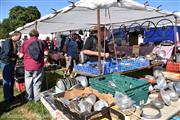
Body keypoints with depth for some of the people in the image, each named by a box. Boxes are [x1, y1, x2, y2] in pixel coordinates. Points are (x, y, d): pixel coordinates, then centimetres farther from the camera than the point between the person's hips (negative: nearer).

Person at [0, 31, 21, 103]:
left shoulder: (15, 43, 11)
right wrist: (16, 54, -13)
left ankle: (11, 96, 27)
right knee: (7, 81, -1)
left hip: (12, 62, 8)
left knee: (12, 80, 14)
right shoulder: (7, 41, -14)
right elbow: (8, 52, -23)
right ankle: (7, 98, 10)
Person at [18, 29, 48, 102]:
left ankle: (29, 97, 30)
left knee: (28, 82, 16)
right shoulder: (40, 42, -2)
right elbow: (46, 53, -4)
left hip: (28, 66, 1)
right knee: (37, 82, 10)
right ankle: (37, 98, 19)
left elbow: (21, 55, 0)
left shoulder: (25, 43, 0)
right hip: (38, 66, -1)